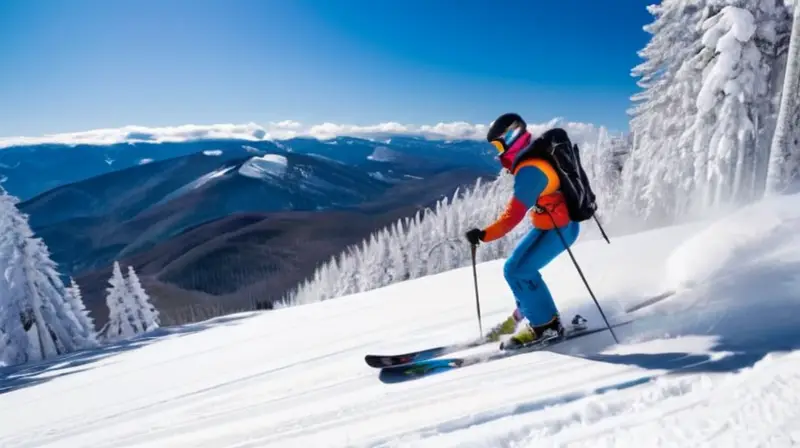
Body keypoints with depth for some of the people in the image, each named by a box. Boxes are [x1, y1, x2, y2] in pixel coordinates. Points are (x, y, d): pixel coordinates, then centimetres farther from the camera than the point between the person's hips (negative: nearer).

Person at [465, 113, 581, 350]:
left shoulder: (530, 169, -27)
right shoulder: (539, 150, 2)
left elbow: (514, 214, -33)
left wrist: (485, 234, -35)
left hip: (559, 227, -10)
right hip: (550, 223, 10)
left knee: (518, 271, -14)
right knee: (514, 267, 12)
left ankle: (546, 324, 1)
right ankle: (526, 314, 29)